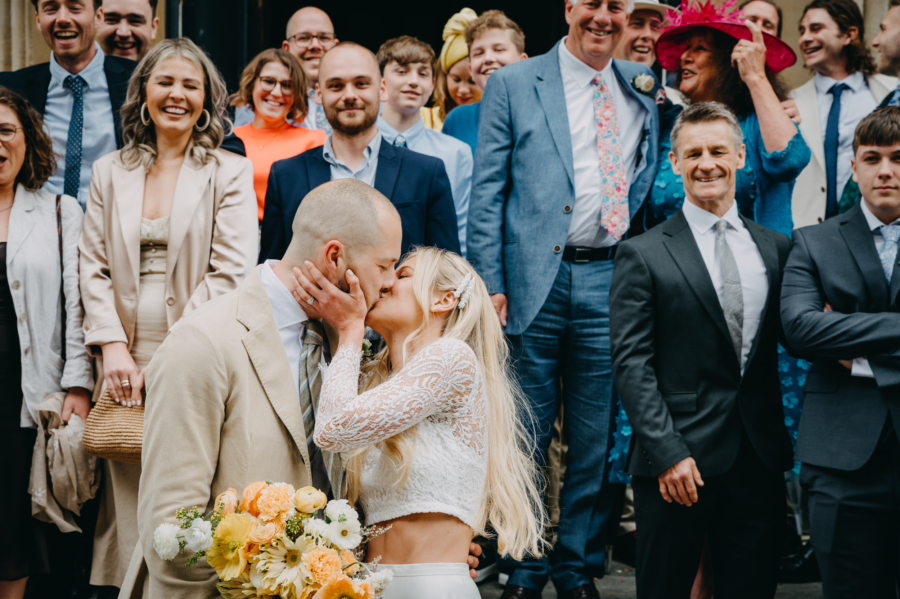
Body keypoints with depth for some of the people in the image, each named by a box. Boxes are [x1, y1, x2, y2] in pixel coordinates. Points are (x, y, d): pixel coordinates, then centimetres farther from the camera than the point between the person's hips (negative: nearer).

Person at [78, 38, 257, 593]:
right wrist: (113, 346, -5)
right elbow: (94, 268, 10)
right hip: (127, 364, 3)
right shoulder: (110, 172, 14)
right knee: (128, 505, -1)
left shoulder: (231, 173, 4)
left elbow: (230, 272, -5)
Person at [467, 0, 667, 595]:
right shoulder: (513, 85, 3)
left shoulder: (645, 87, 12)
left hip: (611, 279, 2)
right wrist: (491, 285, -6)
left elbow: (651, 179, 19)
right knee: (527, 434, 4)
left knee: (597, 435, 7)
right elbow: (487, 193, 0)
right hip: (535, 281, -2)